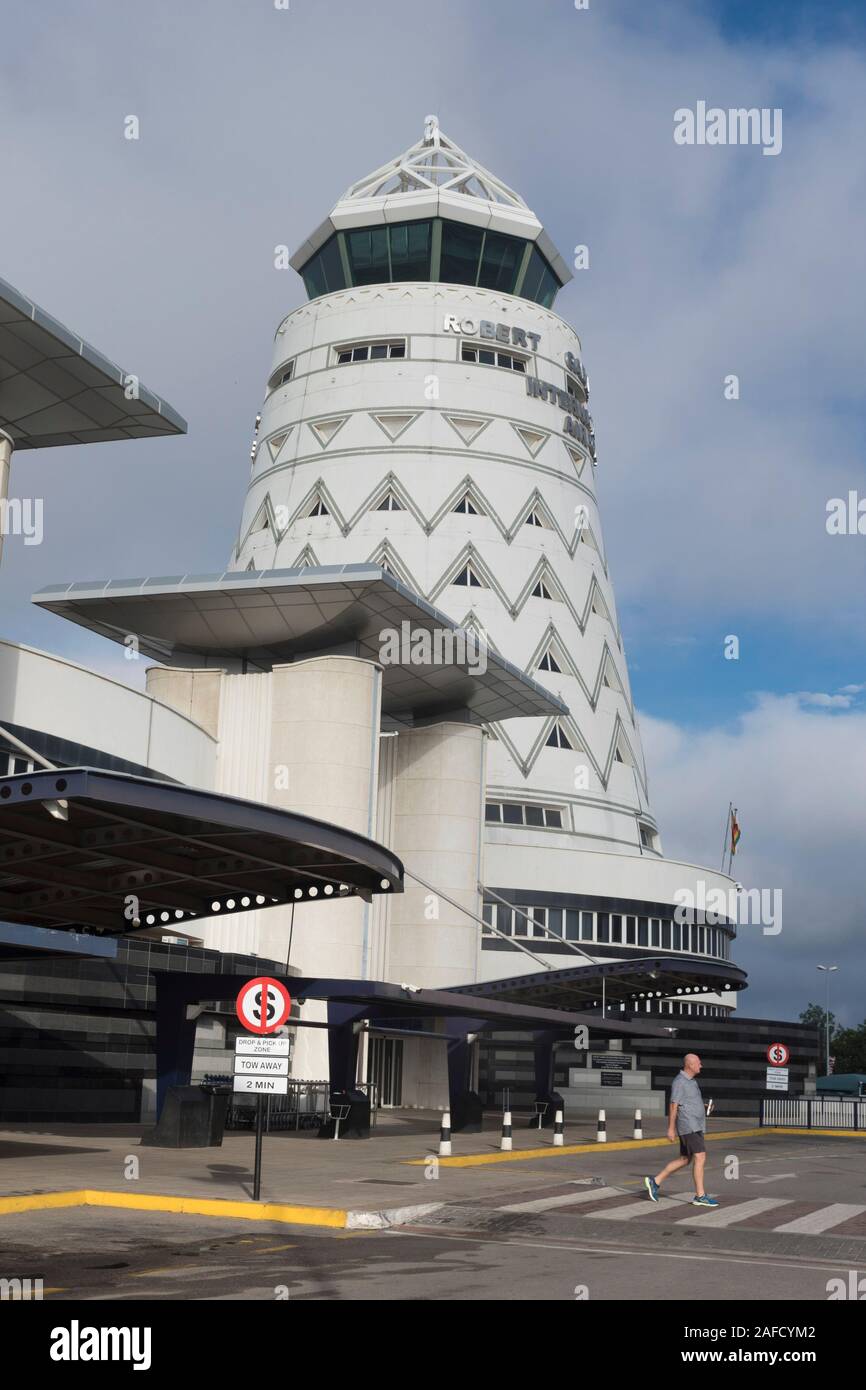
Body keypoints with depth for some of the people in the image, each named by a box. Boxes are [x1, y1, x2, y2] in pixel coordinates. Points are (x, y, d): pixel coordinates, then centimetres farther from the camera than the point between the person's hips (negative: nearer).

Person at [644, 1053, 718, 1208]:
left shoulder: (690, 1081, 17)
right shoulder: (679, 1082, -13)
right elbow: (673, 1106, -15)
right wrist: (671, 1128, -16)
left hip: (694, 1127, 10)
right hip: (689, 1127, -10)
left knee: (685, 1160, 11)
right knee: (700, 1158, -10)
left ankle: (655, 1182, 15)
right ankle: (700, 1196, -6)